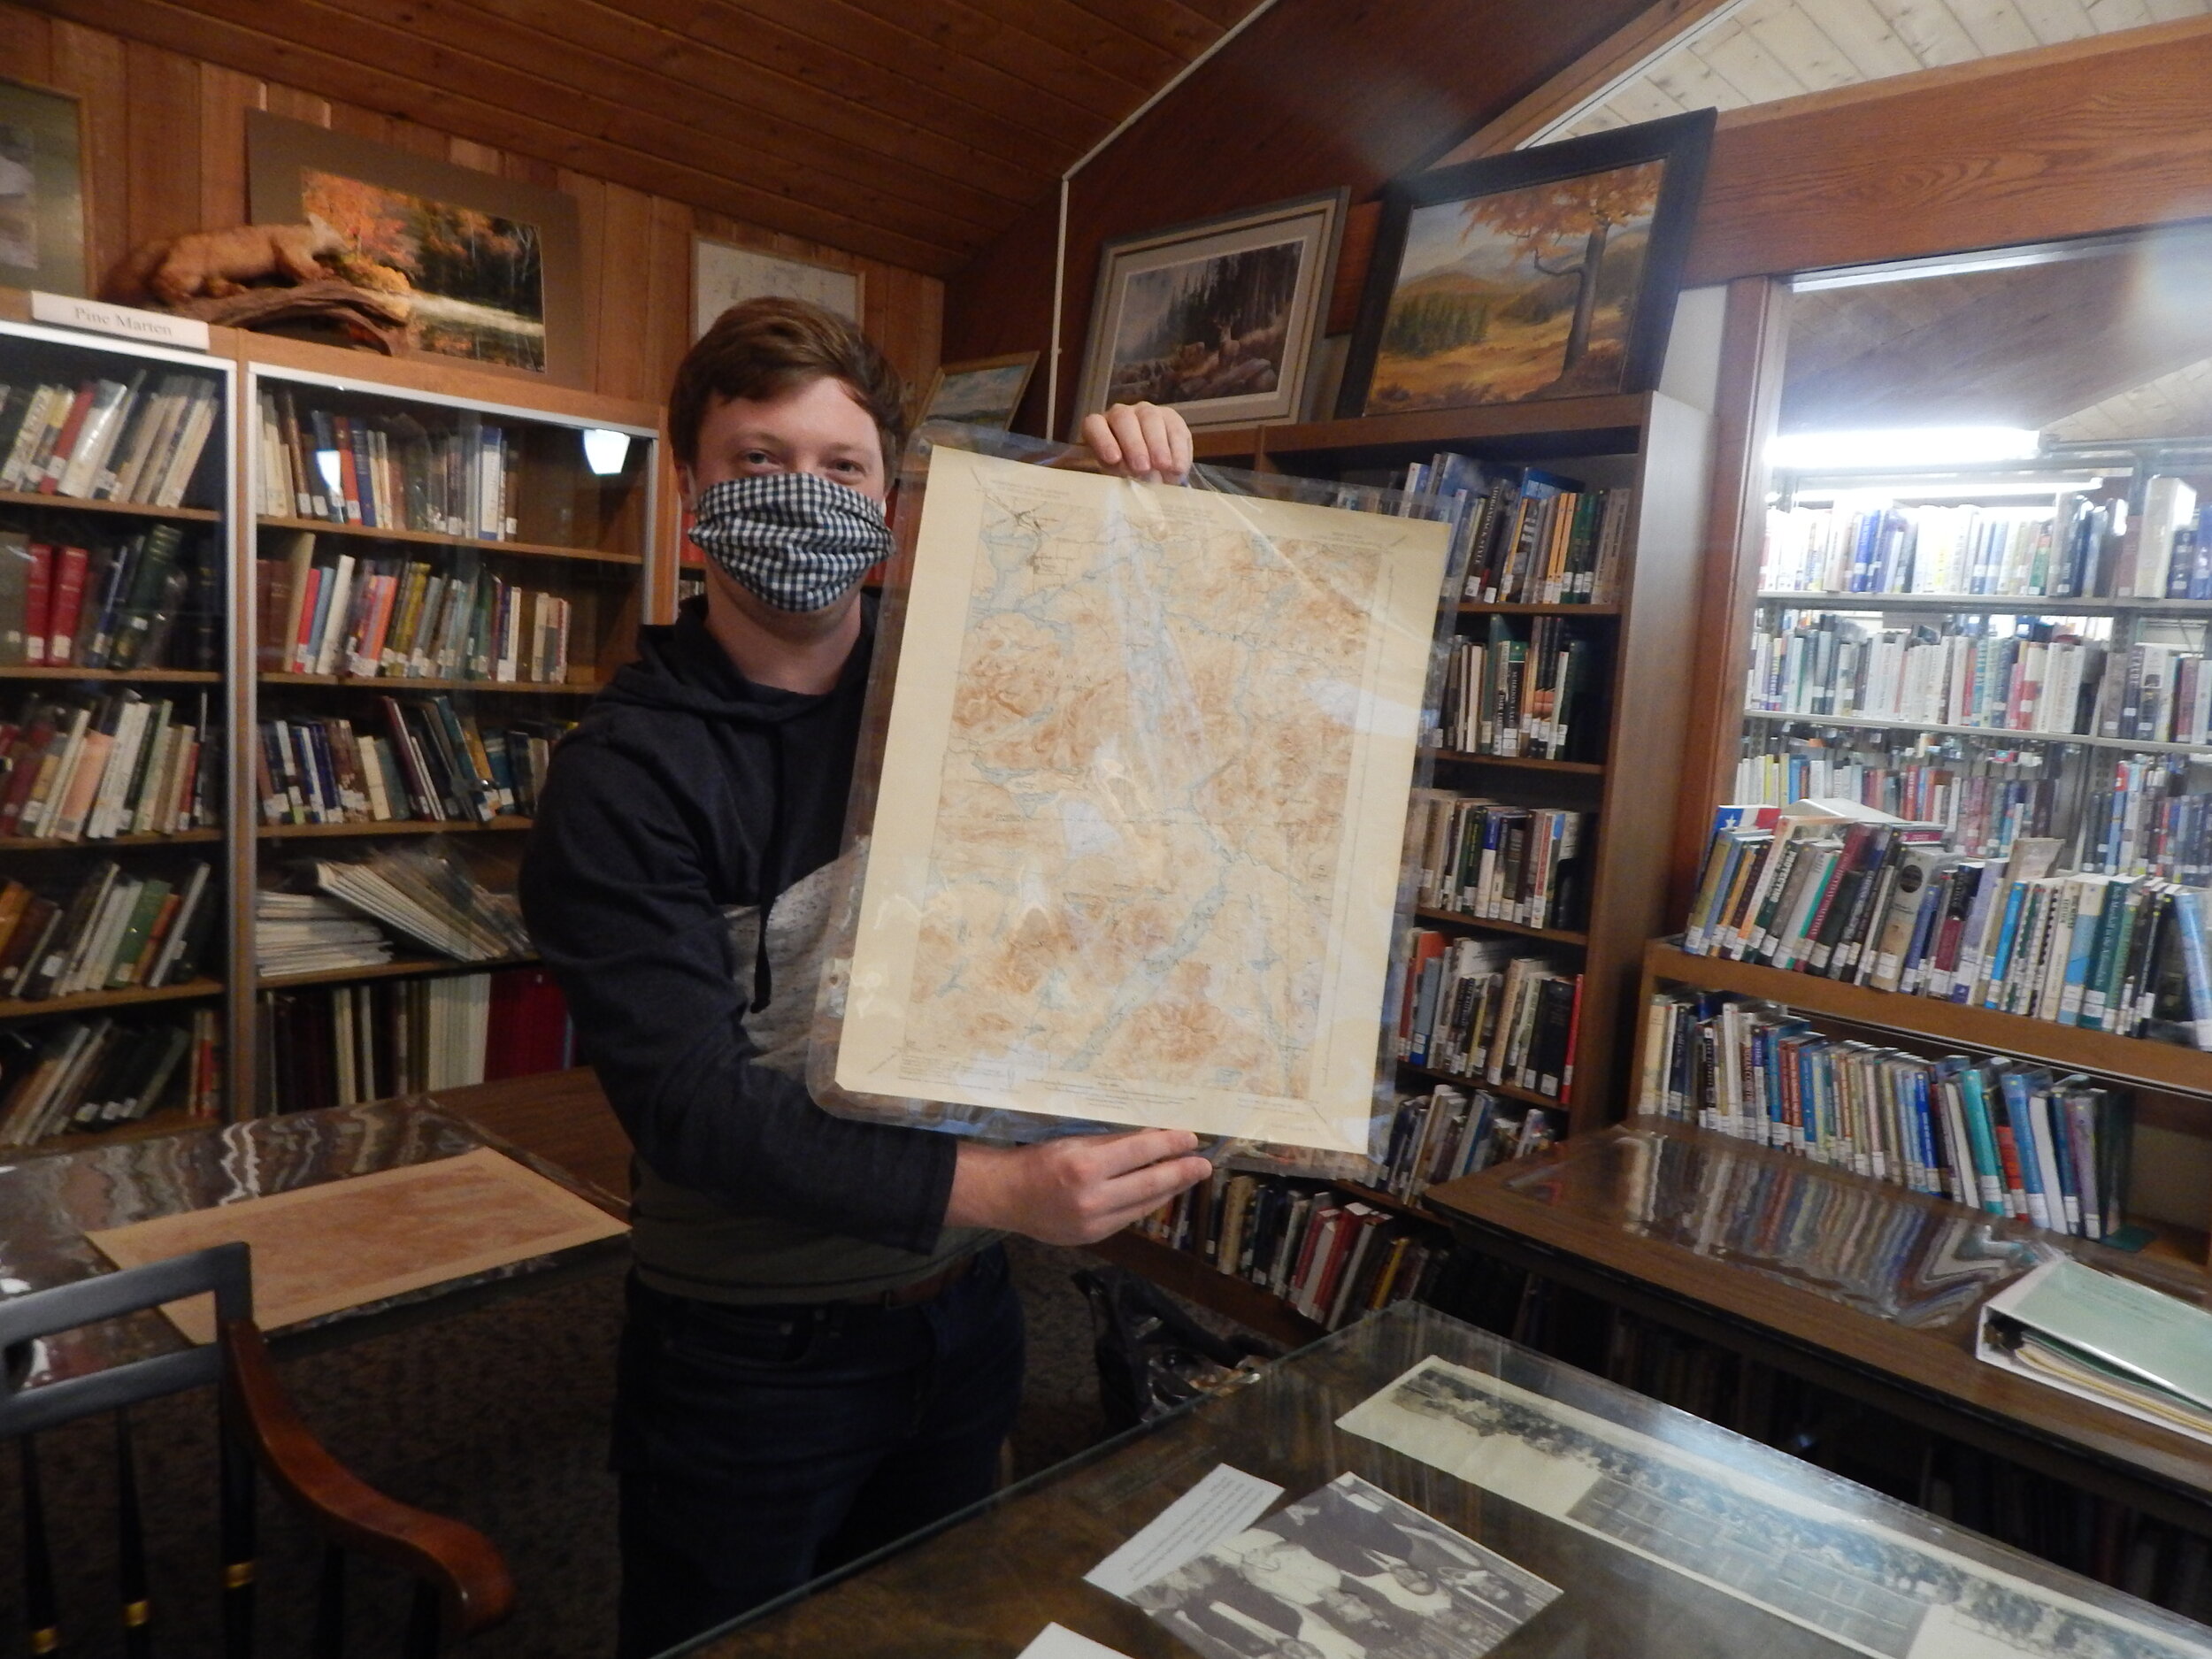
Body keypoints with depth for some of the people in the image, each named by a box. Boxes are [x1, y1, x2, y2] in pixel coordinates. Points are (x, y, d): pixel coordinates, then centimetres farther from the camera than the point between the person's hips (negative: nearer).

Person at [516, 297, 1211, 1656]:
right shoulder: (623, 777, -17)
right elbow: (695, 1107, -24)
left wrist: (1150, 507, -8)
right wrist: (1000, 1189, -34)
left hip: (961, 1314, 5)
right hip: (753, 1353, -4)